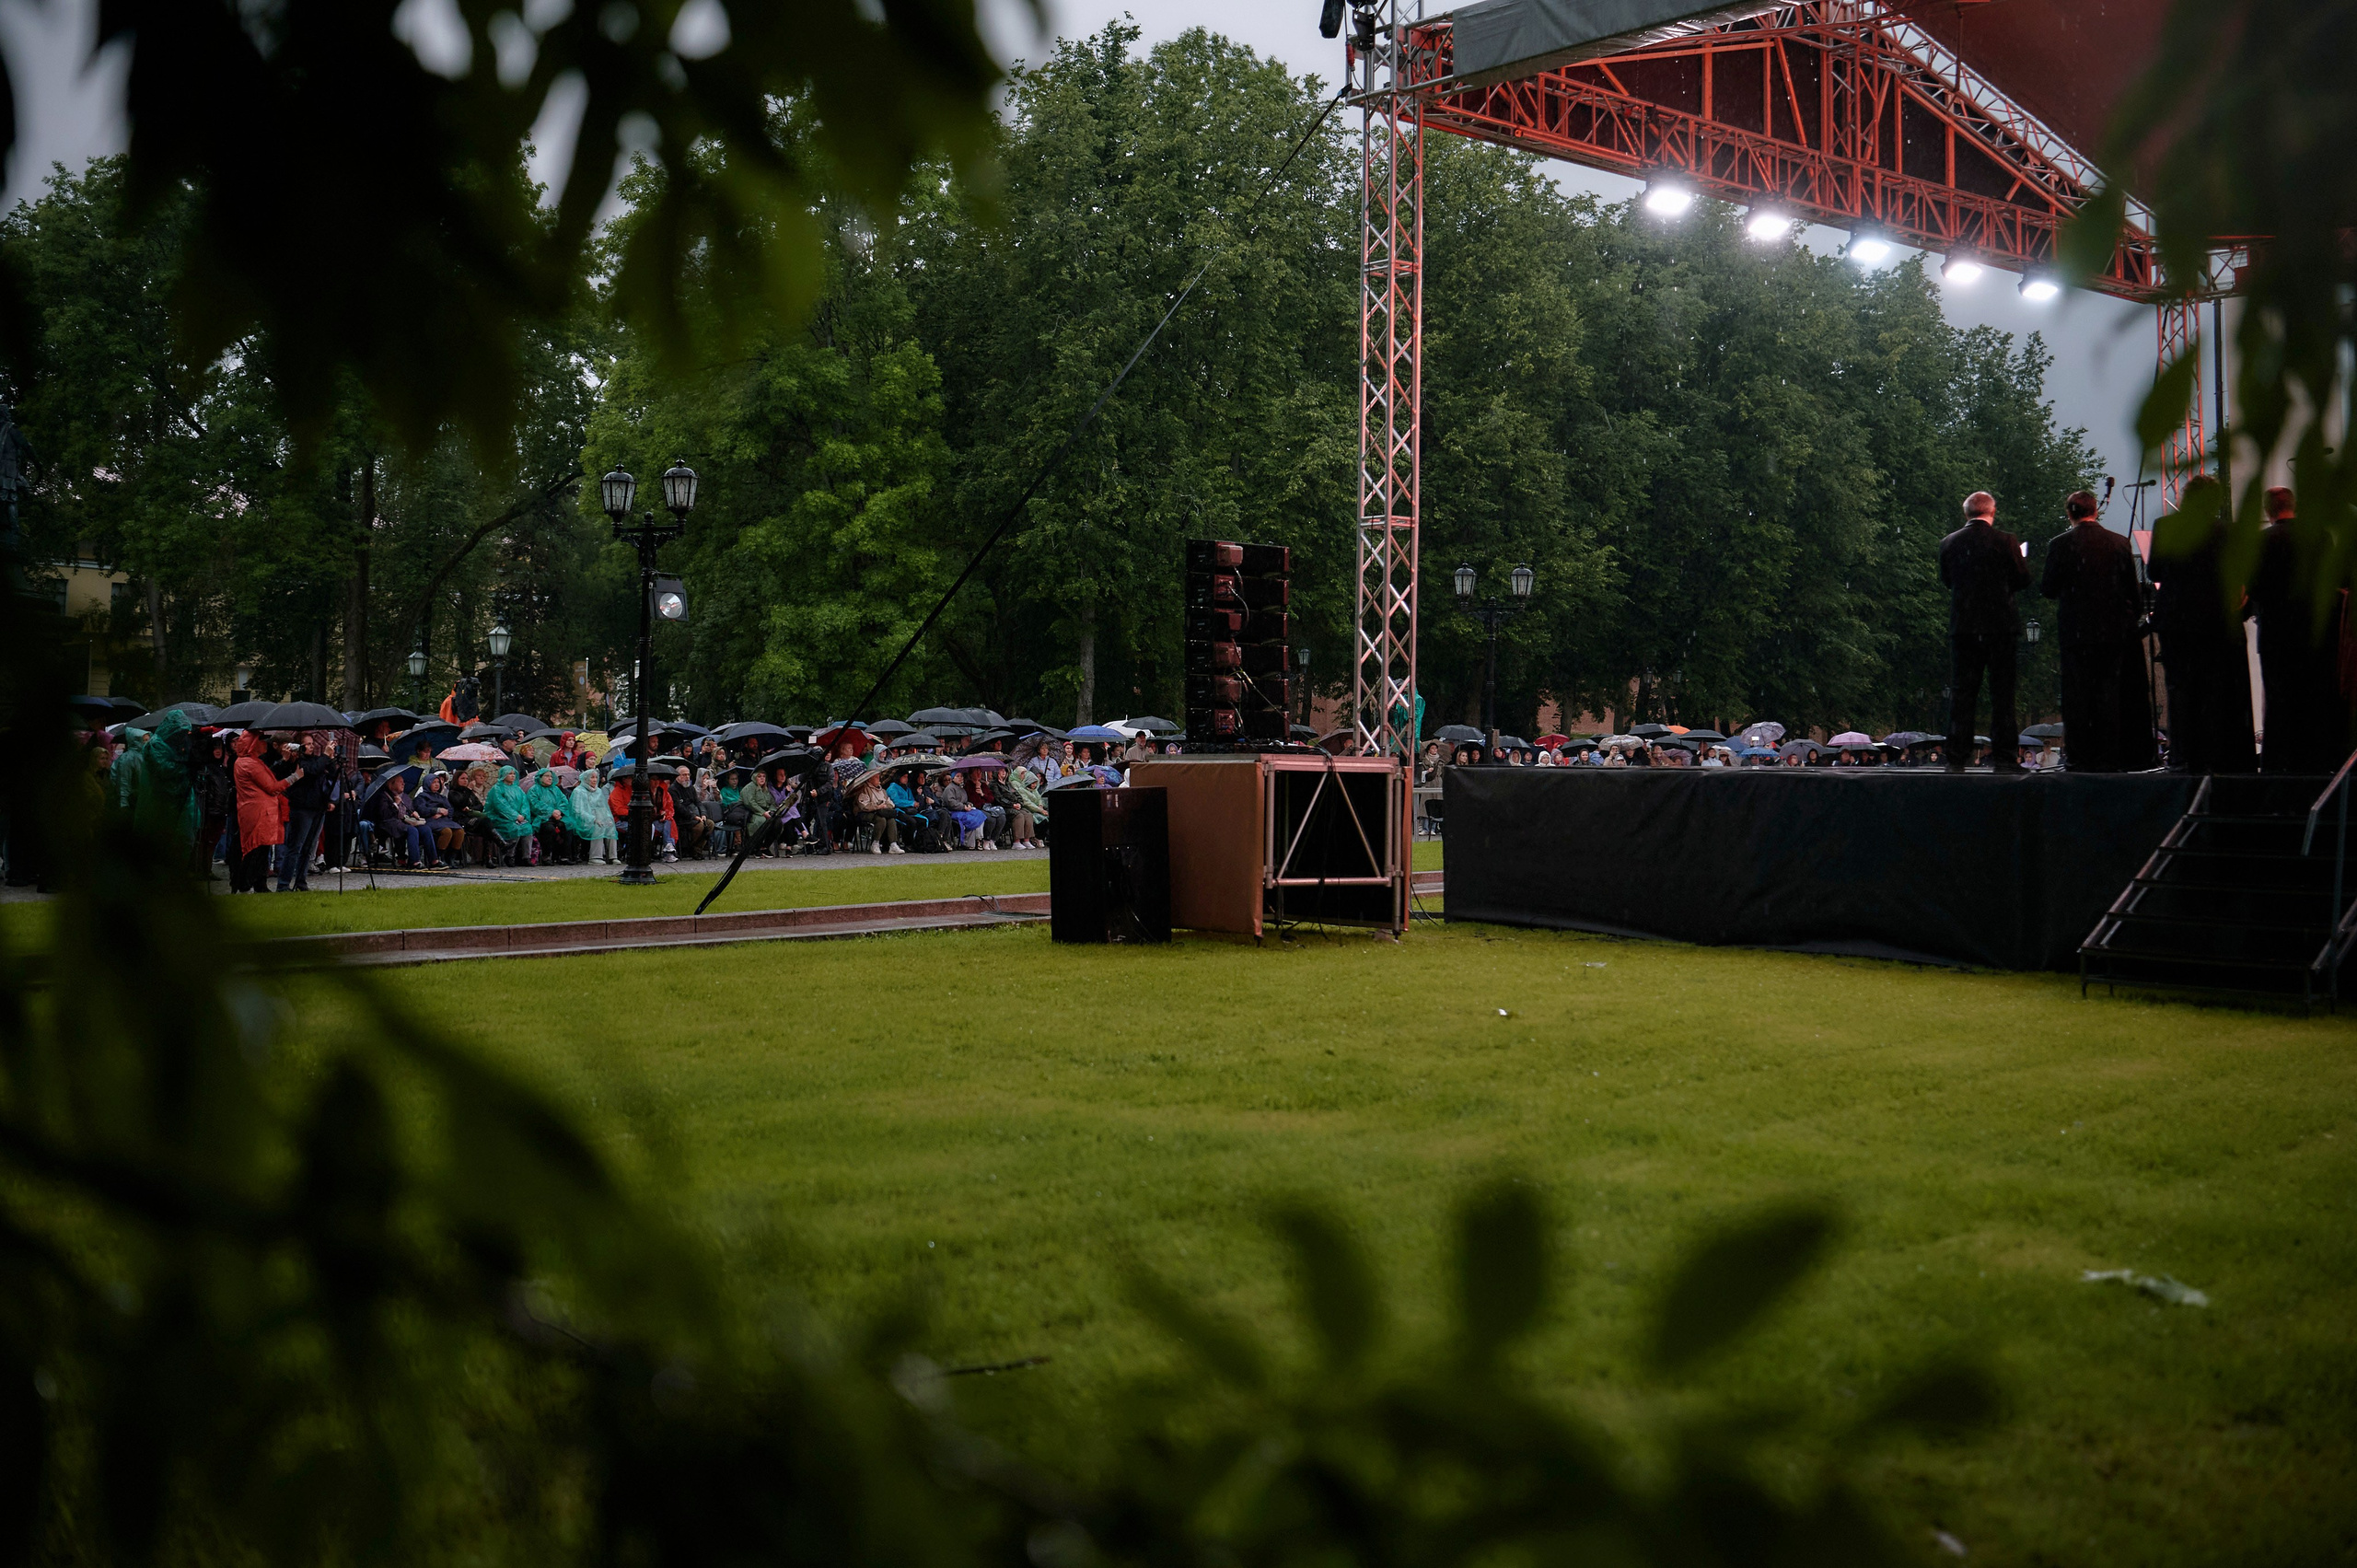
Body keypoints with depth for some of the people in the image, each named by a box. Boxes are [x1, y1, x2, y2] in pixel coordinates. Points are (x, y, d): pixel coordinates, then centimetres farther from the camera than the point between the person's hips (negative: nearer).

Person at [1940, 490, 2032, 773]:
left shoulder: (1949, 543, 1)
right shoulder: (2005, 541, -7)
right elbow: (2023, 579, -2)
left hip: (1961, 625, 2)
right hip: (1999, 625, -2)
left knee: (1961, 691, 5)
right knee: (2002, 690, 4)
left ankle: (1956, 756, 1)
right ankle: (2004, 755, 3)